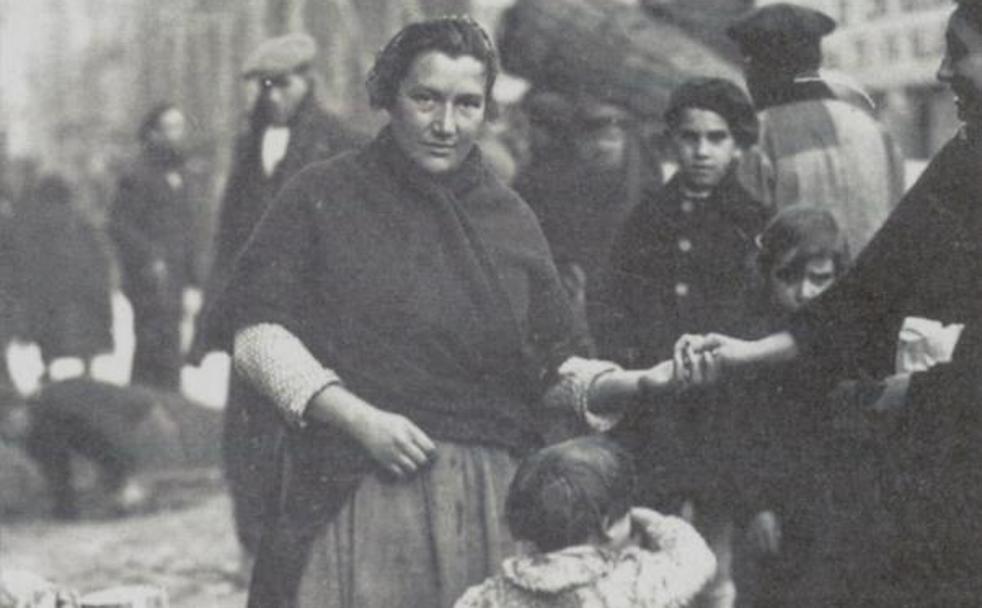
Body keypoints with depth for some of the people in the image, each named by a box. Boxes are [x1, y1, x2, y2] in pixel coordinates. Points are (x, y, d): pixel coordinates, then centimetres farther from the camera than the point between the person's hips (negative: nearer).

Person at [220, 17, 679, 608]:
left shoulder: (508, 219, 14)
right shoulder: (325, 198, 4)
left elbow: (551, 368, 15)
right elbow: (259, 331, -1)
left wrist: (635, 383, -3)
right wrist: (357, 418, -11)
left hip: (488, 501, 3)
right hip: (357, 490, -3)